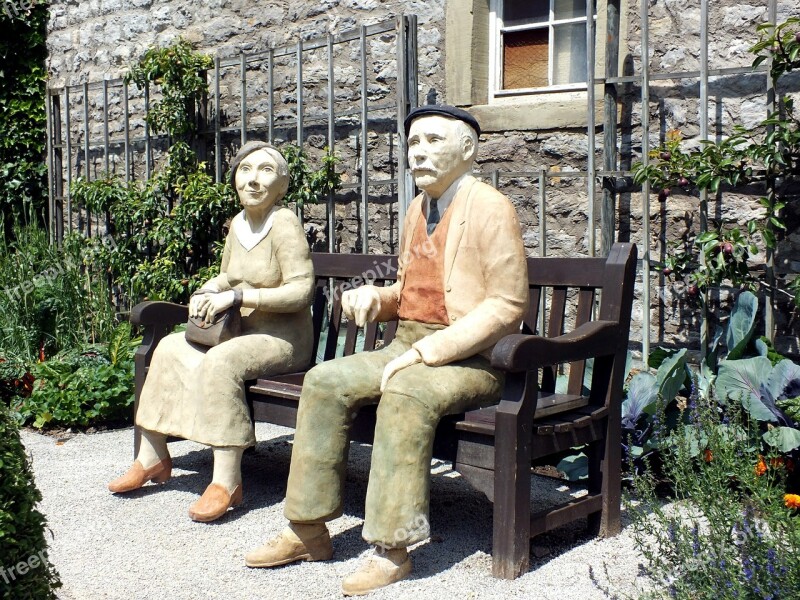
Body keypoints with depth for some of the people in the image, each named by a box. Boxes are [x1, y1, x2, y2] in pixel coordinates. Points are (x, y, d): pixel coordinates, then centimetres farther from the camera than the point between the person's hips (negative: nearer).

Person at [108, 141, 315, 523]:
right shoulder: (238, 223, 10)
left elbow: (301, 290, -22)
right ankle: (152, 458, 5)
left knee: (219, 361, -32)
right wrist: (206, 293, 2)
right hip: (243, 333, 9)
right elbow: (226, 277, 25)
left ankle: (227, 480, -29)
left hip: (284, 339, -9)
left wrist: (236, 297, -24)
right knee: (170, 347, -1)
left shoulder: (284, 223, -15)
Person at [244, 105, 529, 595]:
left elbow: (507, 306, -17)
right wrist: (375, 297, 3)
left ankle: (393, 549, -26)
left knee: (406, 392, -35)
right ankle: (310, 531, -3)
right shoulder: (419, 209, 15)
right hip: (410, 350, 8)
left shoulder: (490, 209, -9)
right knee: (325, 382, -10)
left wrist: (426, 351, -22)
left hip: (470, 359, -8)